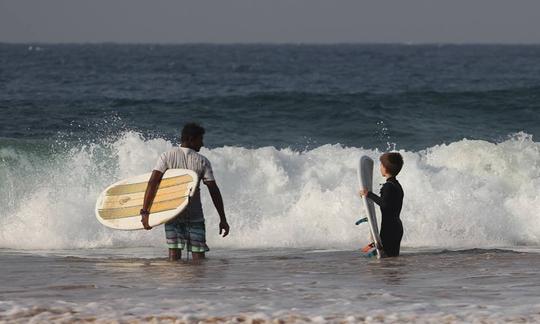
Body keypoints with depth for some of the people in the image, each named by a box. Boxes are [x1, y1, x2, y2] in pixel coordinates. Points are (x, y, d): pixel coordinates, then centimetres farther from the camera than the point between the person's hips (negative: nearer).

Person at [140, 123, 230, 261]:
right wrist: (223, 219, 1)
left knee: (174, 251, 4)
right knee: (198, 255, 3)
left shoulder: (167, 156, -2)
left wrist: (144, 212, -13)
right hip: (195, 216, -1)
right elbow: (214, 191, -5)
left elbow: (152, 183, -12)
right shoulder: (202, 161, -3)